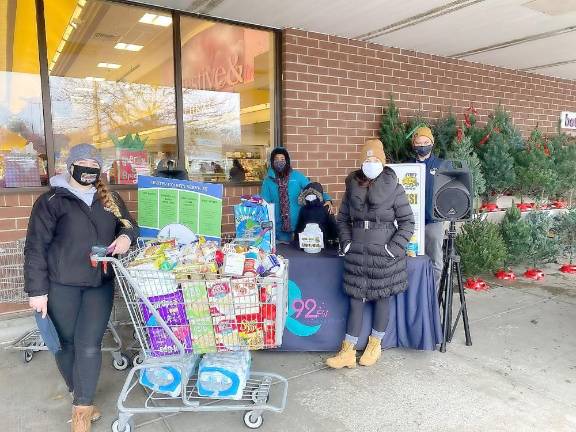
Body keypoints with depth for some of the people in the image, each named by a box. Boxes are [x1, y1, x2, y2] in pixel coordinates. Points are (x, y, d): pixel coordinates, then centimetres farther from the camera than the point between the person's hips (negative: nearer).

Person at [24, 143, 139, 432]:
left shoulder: (110, 199, 8)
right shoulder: (51, 201, -4)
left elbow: (129, 224, 19)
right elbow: (36, 247, -5)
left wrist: (126, 236, -7)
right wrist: (37, 290, -8)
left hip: (100, 284, 2)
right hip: (61, 285, -2)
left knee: (89, 345, -1)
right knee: (66, 343, 11)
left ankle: (82, 408, 13)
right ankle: (79, 396, 33)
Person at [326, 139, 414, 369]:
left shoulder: (394, 189, -5)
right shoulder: (352, 187, 5)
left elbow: (407, 222, -4)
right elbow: (342, 219, 13)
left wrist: (393, 248, -12)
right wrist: (346, 243, 1)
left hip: (383, 253, -3)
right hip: (357, 253, 3)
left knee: (381, 298, 10)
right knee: (356, 300, 6)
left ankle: (375, 345, 29)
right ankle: (348, 352, 13)